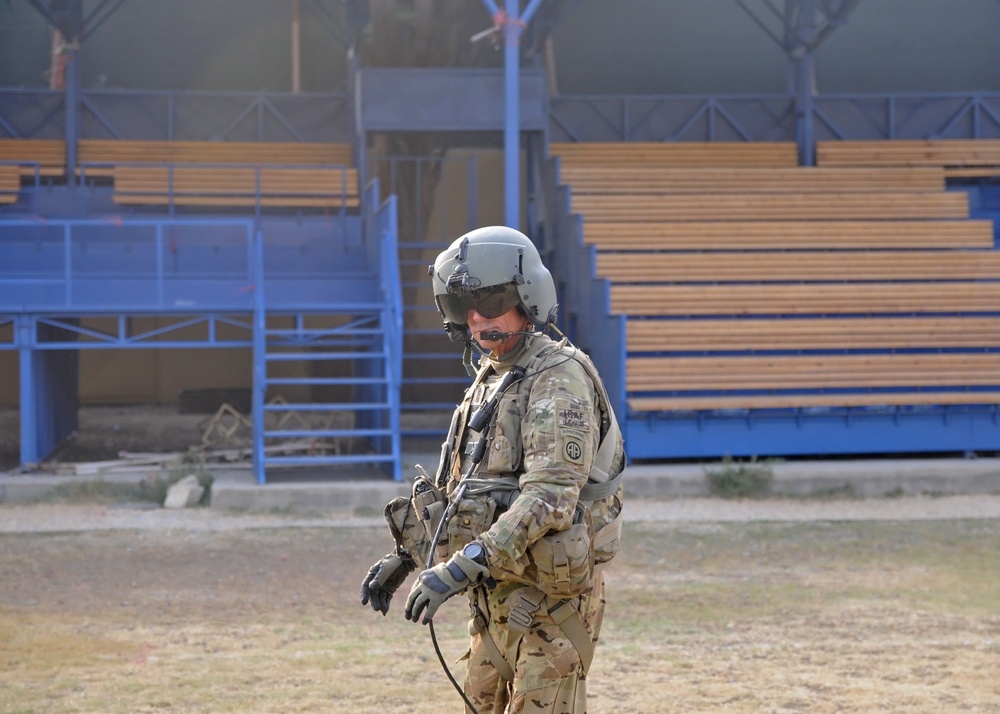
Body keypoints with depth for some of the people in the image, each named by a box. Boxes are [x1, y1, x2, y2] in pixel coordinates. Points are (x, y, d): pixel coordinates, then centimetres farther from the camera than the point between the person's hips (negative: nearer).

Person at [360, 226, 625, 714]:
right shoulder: (489, 380, 14)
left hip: (549, 599, -9)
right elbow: (459, 489, 23)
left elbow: (549, 497, -27)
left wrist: (462, 566, -32)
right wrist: (405, 556, 14)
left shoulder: (559, 379, -15)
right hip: (495, 599, 9)